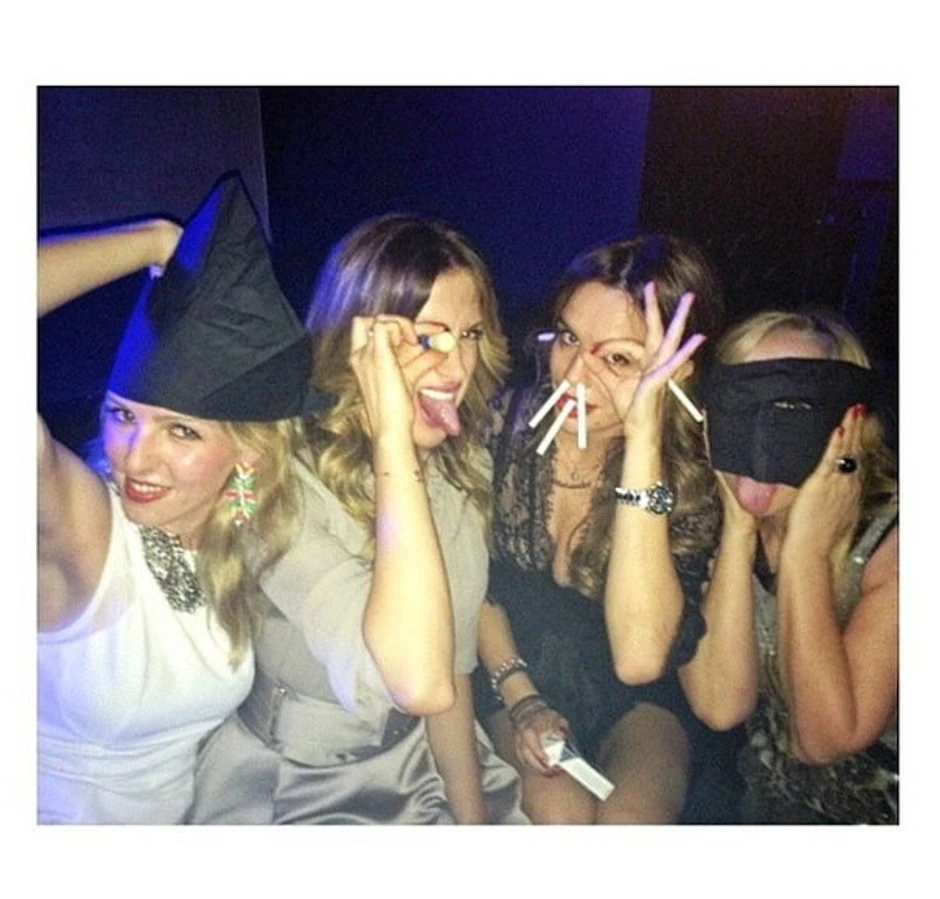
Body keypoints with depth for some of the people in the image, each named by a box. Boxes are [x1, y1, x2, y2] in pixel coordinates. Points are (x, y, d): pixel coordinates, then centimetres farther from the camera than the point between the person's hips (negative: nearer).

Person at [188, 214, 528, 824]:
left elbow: (451, 667, 1)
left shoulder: (462, 465, -4)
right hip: (295, 798, -3)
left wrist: (473, 817, 1)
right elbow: (418, 682, -36)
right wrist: (393, 440, -36)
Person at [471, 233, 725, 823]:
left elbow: (638, 658, -34)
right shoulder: (506, 420, -16)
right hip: (512, 672, 1)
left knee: (630, 818, -26)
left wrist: (643, 440, -37)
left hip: (635, 703, 0)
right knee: (560, 811, -23)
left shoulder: (694, 470, -19)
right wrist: (518, 697, -12)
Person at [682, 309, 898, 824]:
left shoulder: (889, 541, -17)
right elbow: (719, 707, -16)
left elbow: (825, 738, -19)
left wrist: (806, 552, -24)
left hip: (876, 805, -2)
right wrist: (739, 530, -21)